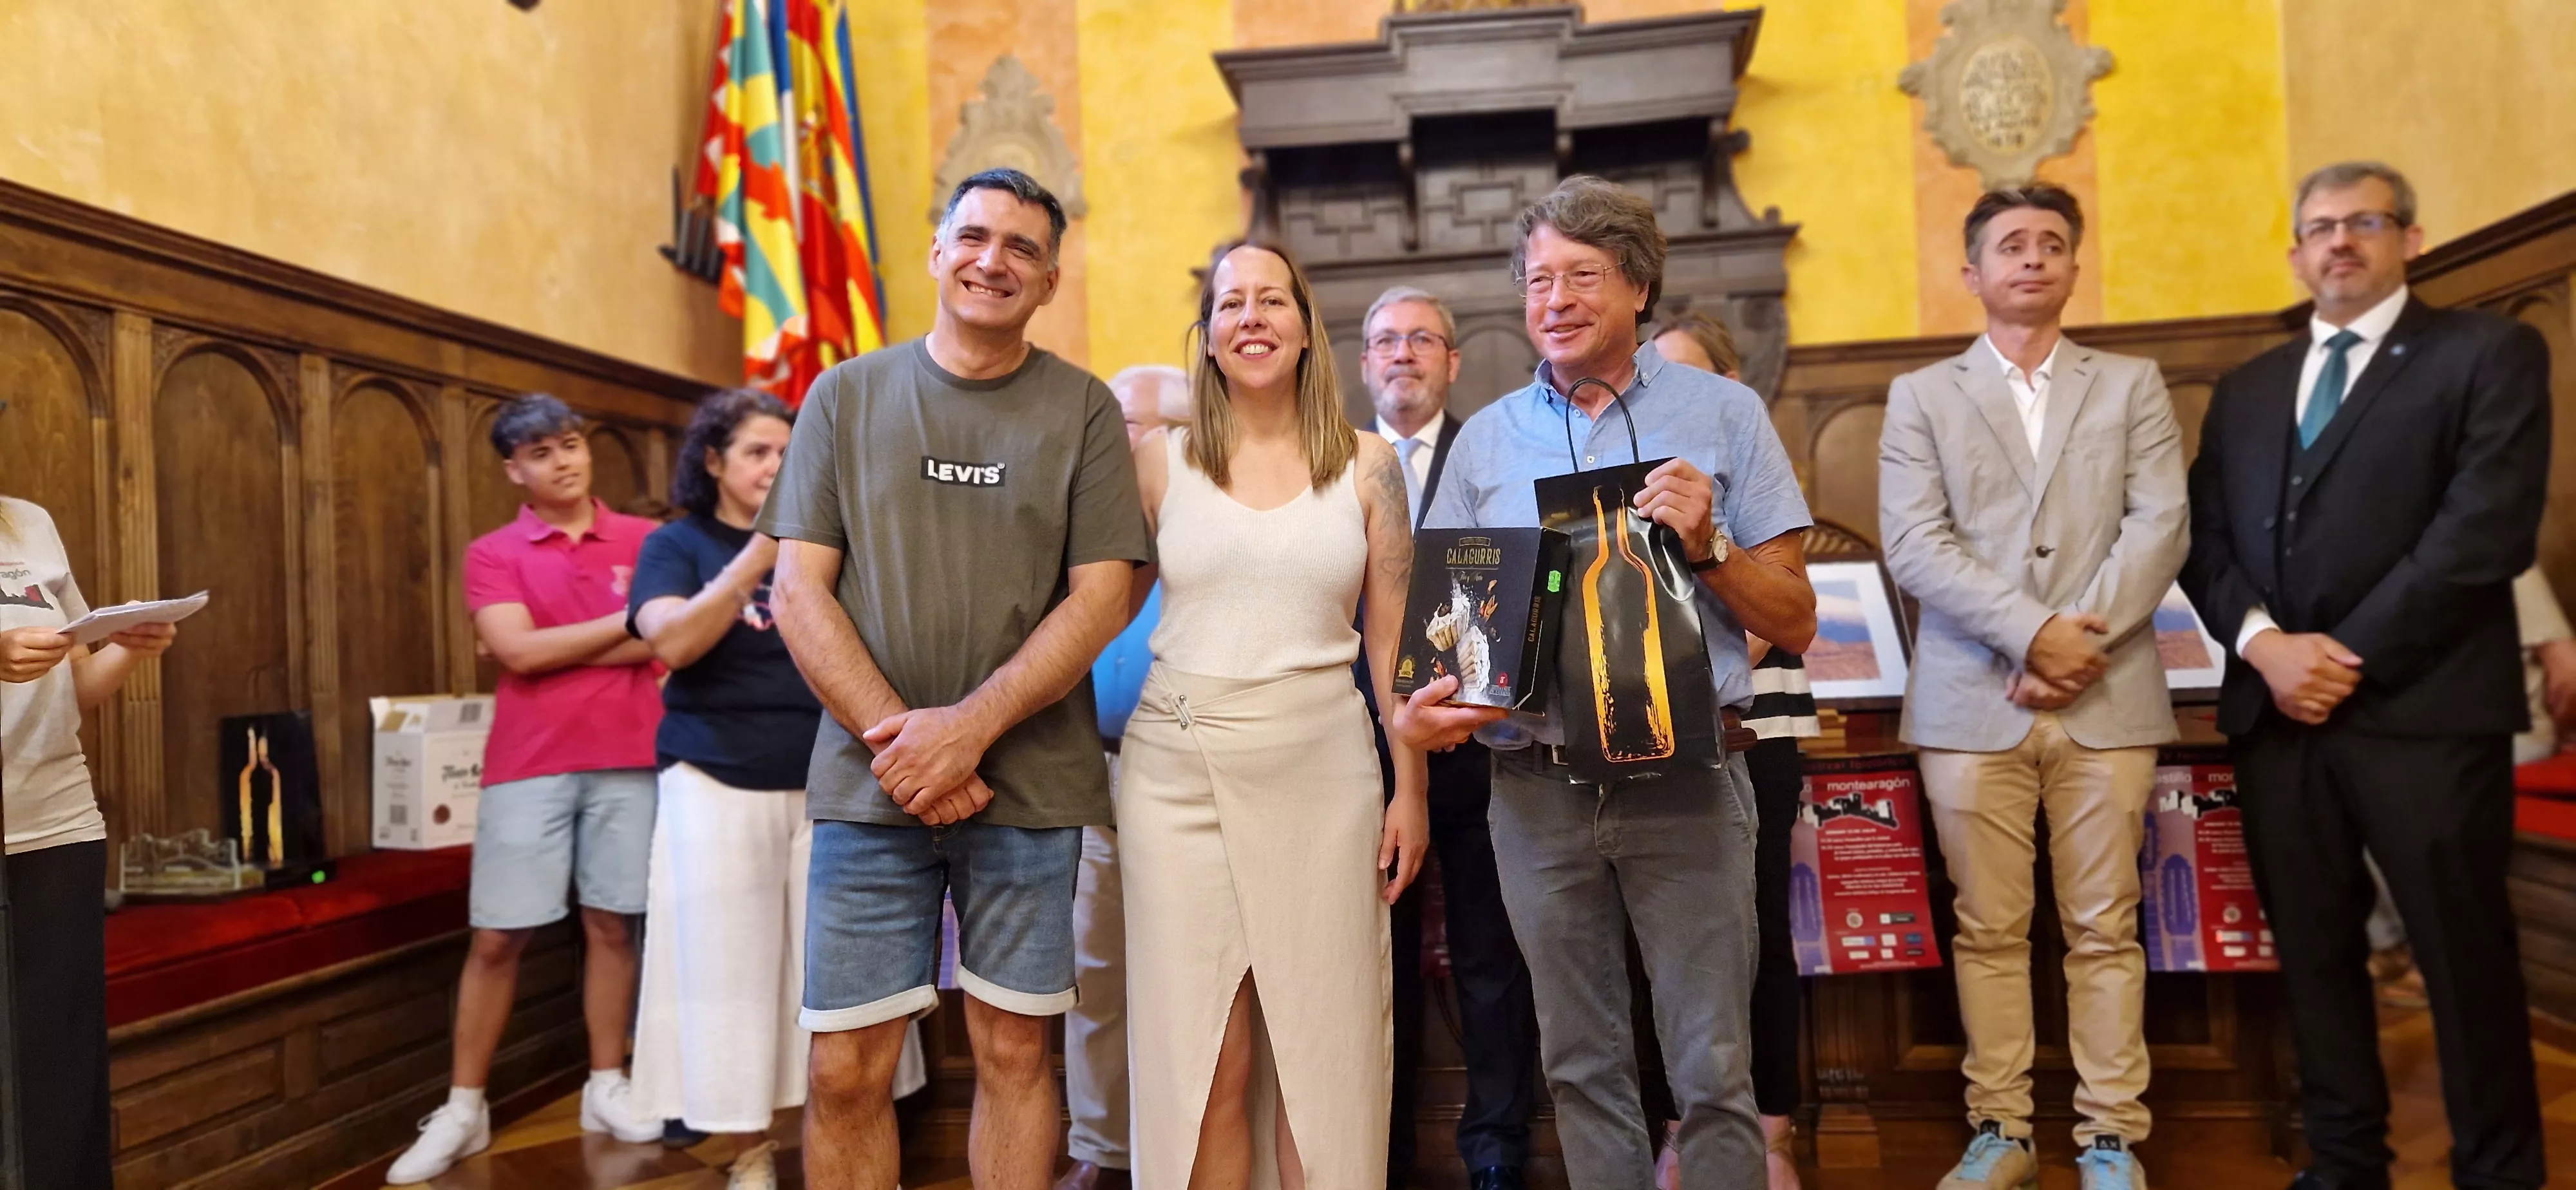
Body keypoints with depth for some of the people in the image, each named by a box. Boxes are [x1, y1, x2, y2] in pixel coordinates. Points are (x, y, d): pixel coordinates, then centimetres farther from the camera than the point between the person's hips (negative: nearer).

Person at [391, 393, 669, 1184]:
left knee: (612, 924, 8)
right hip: (527, 764, -1)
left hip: (626, 759, 1)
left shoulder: (645, 540, 7)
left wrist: (555, 647, -8)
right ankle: (463, 1110, 14)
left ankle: (607, 1089, 20)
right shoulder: (492, 554, 4)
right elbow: (518, 652, -10)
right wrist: (625, 621, -5)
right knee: (495, 937, 2)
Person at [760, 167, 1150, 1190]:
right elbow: (799, 587, 1)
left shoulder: (1083, 408, 3)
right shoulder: (847, 395, 7)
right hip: (869, 780, 1)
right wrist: (895, 740, -11)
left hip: (1030, 787, 0)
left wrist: (970, 726, -15)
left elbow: (1101, 596, -3)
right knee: (844, 1070, 4)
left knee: (1013, 1049, 8)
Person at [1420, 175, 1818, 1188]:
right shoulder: (1485, 439, 9)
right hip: (1536, 787, 3)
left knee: (1712, 1069, 1)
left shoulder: (1722, 414, 3)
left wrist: (1706, 548, -16)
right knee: (1580, 1063, 13)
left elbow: (1794, 621, 2)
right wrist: (1431, 701, -10)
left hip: (1684, 775, -2)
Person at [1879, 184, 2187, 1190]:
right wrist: (2031, 632, -14)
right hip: (1971, 701, 0)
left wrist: (2081, 637, -13)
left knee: (2104, 929, 5)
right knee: (1988, 931, 5)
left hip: (2107, 700, 1)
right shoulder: (1920, 396, 9)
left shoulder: (2133, 385, 13)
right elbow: (1914, 546, -3)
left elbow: (2160, 528, 0)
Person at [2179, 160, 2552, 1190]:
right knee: (2312, 952, 11)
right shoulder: (2246, 389, 18)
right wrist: (2263, 642, -9)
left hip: (2421, 707, -4)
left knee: (2464, 956, 4)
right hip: (2275, 708, 5)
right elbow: (2205, 538, 9)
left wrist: (2352, 659, -14)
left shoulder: (2490, 352, 2)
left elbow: (2488, 529, -10)